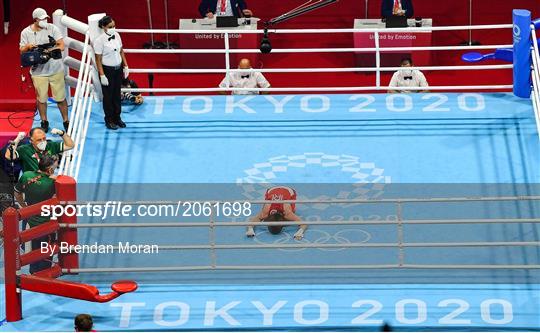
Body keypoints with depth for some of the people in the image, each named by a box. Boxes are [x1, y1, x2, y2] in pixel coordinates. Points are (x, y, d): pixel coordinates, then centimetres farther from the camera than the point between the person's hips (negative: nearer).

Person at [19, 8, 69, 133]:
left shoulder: (52, 28, -4)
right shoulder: (26, 32, -1)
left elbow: (61, 46, -8)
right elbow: (21, 50, 3)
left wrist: (49, 50, -23)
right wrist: (28, 46, -20)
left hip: (55, 69, -1)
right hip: (38, 71, 1)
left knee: (60, 98, 3)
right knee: (41, 98, 7)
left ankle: (66, 122, 15)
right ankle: (44, 122, 24)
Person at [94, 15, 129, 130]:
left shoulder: (116, 35, -1)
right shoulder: (99, 40, -19)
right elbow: (98, 60, -16)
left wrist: (125, 66, 9)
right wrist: (102, 75, -18)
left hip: (118, 69, 6)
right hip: (107, 70, -6)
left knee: (117, 94, 15)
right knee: (108, 96, 6)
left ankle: (117, 118, 29)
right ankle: (109, 120, 19)